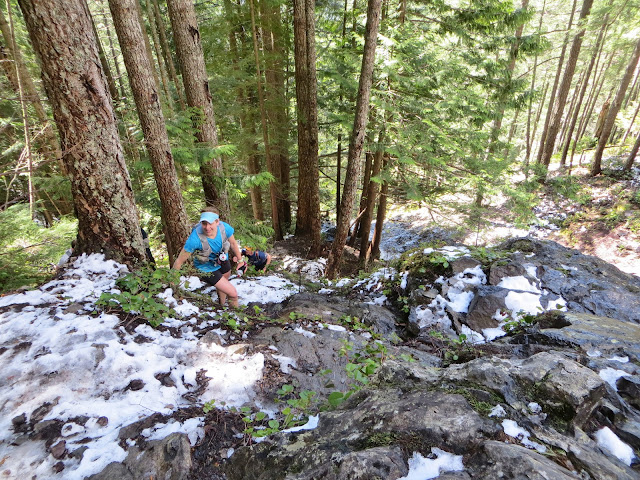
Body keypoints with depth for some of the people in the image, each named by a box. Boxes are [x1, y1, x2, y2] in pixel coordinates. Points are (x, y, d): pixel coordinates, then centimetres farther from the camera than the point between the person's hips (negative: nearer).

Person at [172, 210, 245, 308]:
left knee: (222, 289, 30)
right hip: (207, 269, -4)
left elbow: (233, 243, -5)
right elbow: (179, 261, -27)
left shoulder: (225, 228, -27)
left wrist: (240, 260, 5)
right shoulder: (195, 238, -38)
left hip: (223, 262, 5)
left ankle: (223, 306, 61)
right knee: (233, 294, -5)